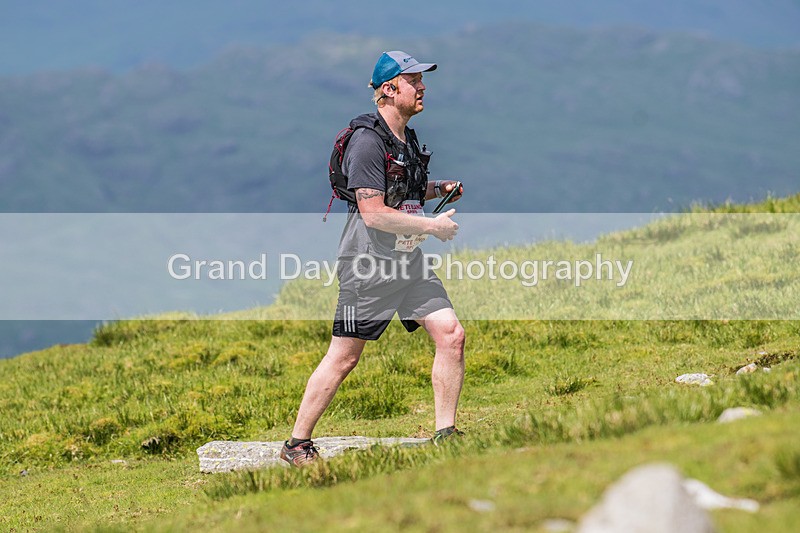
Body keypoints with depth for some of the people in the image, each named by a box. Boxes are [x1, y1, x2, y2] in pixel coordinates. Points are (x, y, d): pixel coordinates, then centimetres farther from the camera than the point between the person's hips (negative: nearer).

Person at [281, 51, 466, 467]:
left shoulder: (407, 140, 12)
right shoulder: (367, 142, -16)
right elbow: (374, 213, -22)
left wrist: (437, 189, 10)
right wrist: (432, 225, -17)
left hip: (407, 261, 8)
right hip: (369, 266, -8)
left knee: (451, 335, -3)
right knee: (344, 357, -4)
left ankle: (445, 435, 6)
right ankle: (297, 444, 7)